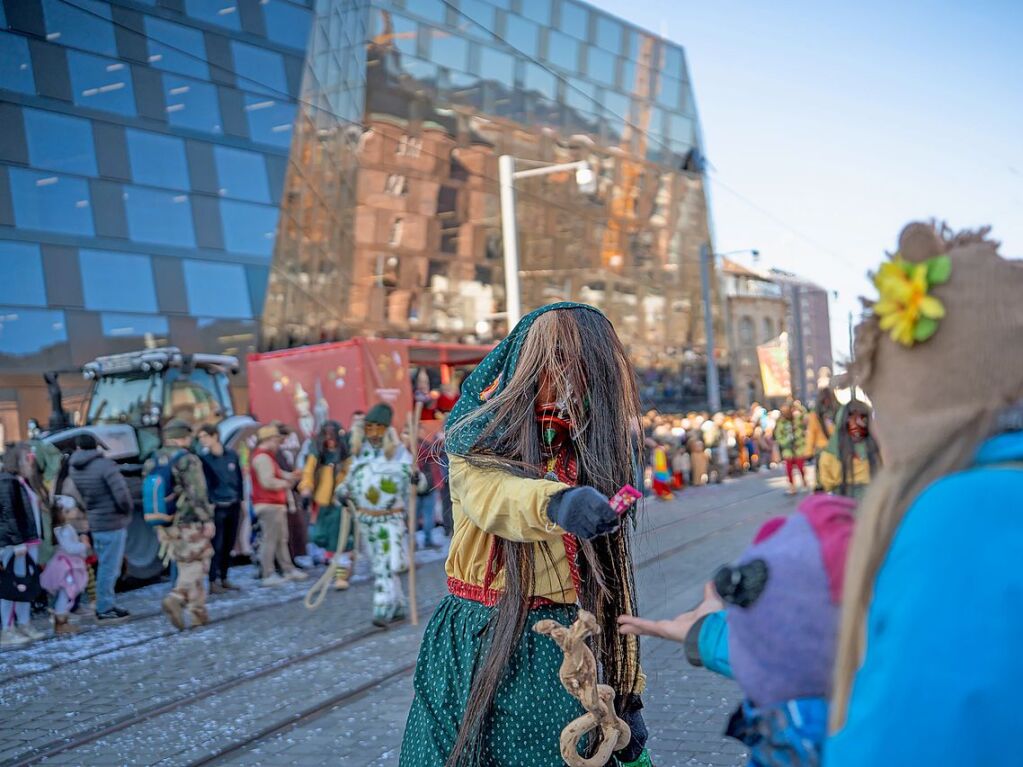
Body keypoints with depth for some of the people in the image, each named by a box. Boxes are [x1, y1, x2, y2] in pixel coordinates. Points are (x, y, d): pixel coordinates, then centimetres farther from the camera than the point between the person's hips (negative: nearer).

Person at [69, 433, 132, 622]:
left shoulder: (73, 469, 4)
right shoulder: (105, 465, -17)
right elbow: (122, 495, -22)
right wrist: (128, 509, -4)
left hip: (93, 523, 7)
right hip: (111, 523, -7)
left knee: (106, 566, 20)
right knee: (109, 567, 1)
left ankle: (107, 605, 27)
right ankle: (104, 610, 7)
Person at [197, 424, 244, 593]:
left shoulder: (232, 455, 5)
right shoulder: (203, 458, -6)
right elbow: (203, 482, -10)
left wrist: (241, 499, 13)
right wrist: (209, 503, -17)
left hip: (233, 506, 4)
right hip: (216, 507, -4)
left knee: (229, 544, 9)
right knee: (216, 545, -8)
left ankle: (223, 579, 19)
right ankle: (213, 582, -4)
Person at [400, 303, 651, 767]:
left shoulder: (597, 456, 5)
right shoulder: (480, 436, -3)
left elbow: (613, 578, 6)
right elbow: (487, 495, -27)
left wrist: (627, 687, 4)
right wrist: (555, 502, -48)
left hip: (559, 655, 1)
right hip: (476, 648, -1)